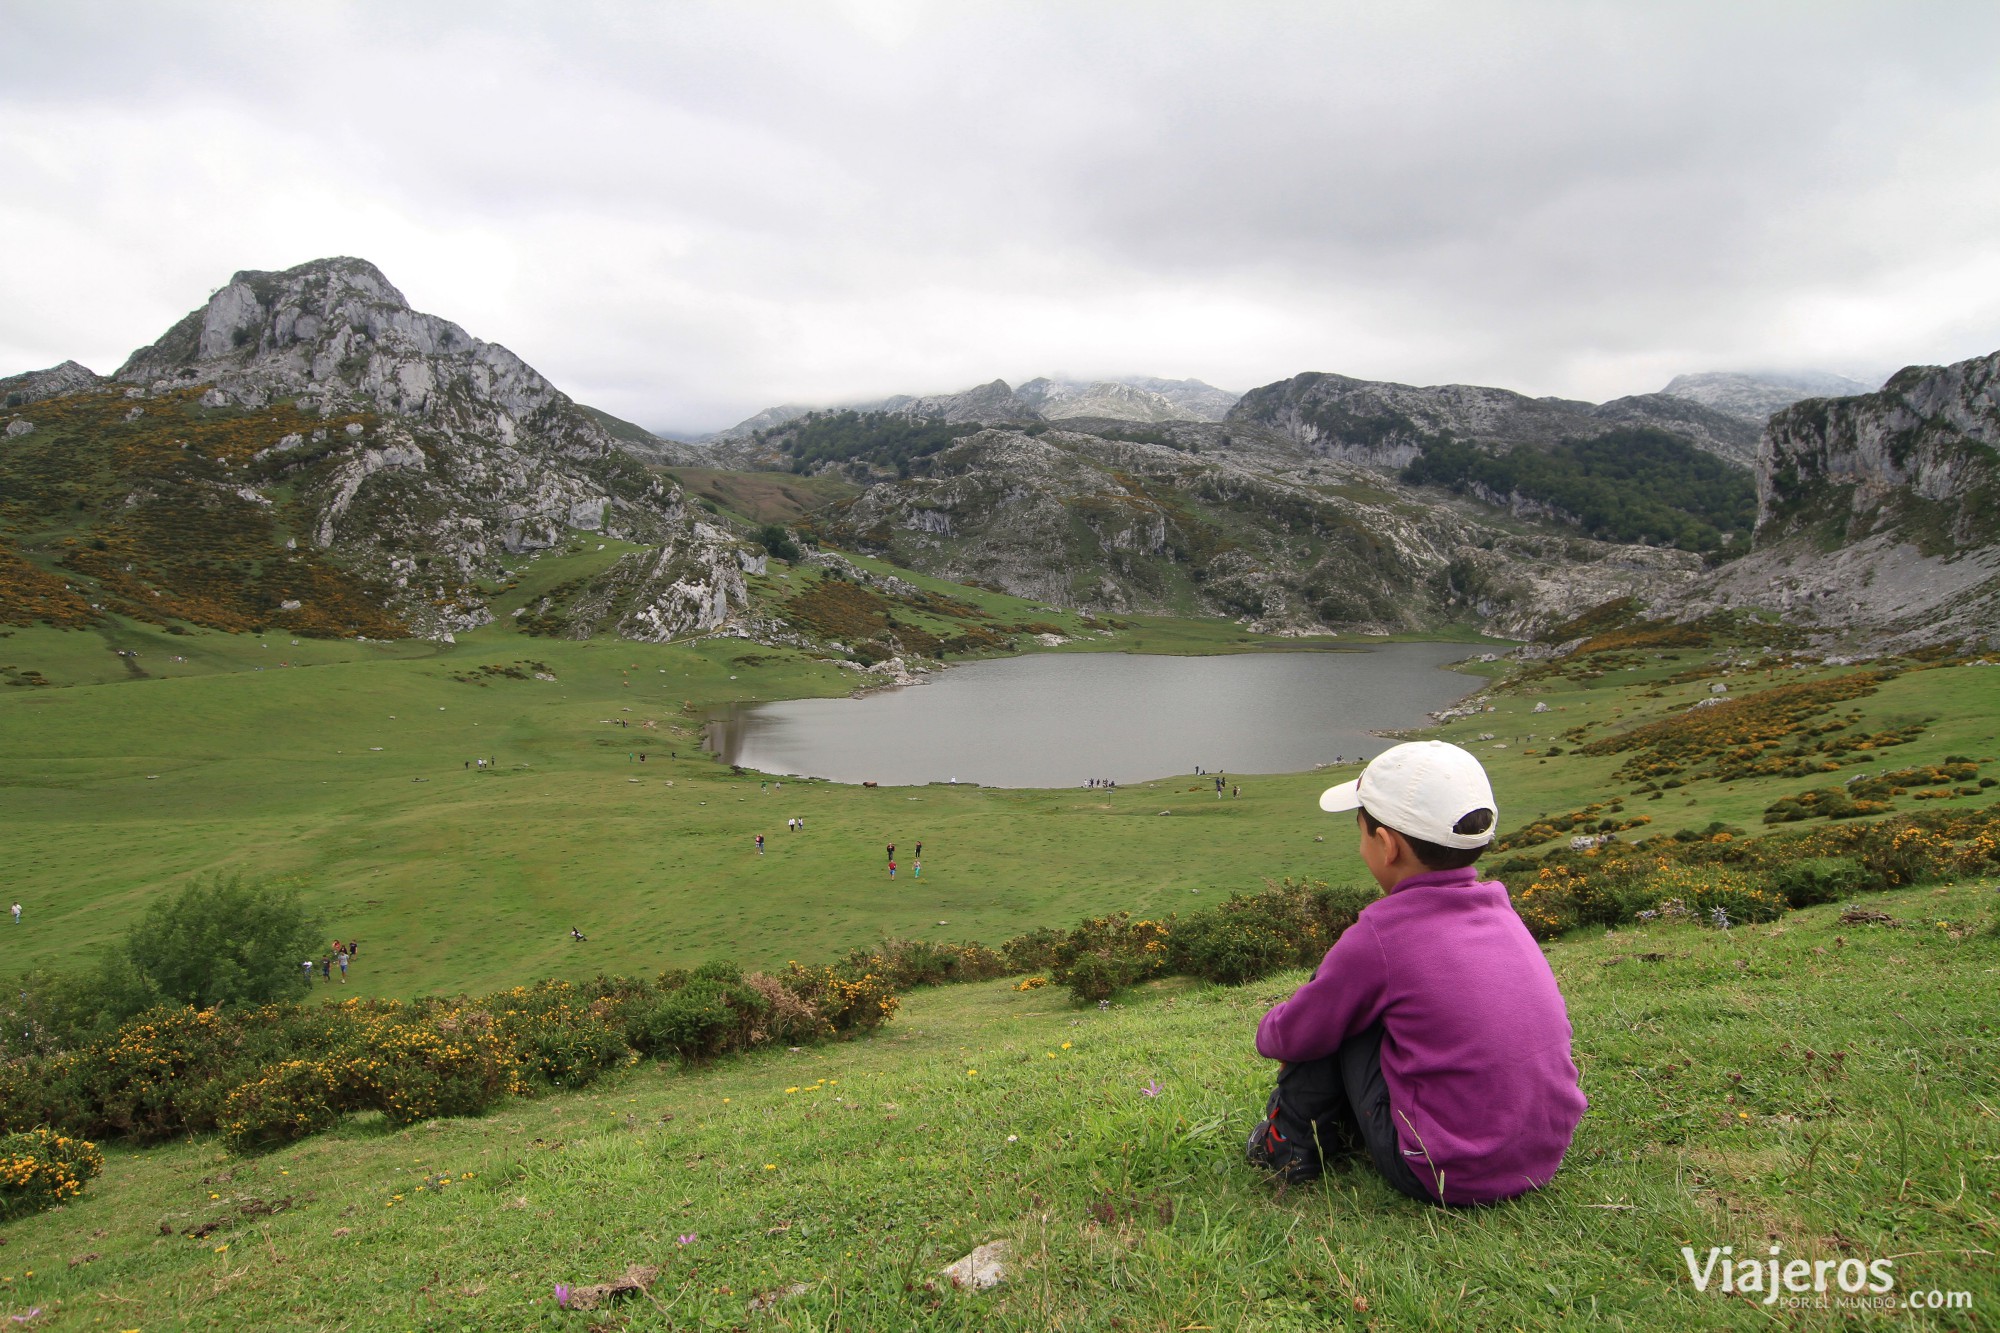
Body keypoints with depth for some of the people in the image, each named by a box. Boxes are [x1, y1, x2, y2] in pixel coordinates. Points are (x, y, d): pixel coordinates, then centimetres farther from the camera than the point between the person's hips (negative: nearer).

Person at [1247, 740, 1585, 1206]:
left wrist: (1269, 1032, 19)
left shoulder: (1379, 939, -18)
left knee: (1333, 1016, 3)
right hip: (1544, 1159, 7)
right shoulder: (1500, 913, 3)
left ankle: (1290, 1145, 18)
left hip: (1448, 1179, -7)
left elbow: (1295, 1035, -6)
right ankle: (1348, 1127, 34)